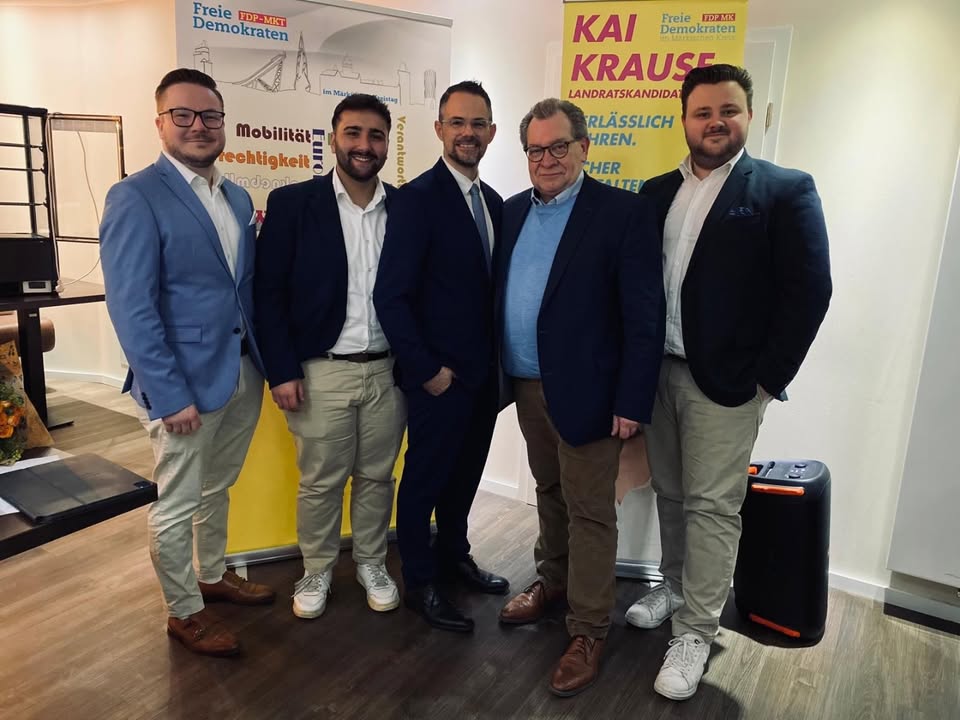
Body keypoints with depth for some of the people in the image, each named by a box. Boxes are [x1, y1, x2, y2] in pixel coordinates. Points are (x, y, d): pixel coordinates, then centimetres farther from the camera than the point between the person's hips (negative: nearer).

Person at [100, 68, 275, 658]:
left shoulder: (238, 198, 9)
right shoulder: (136, 197, -12)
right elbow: (131, 308, -17)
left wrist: (266, 360, 5)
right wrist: (170, 394, -19)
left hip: (244, 372, 7)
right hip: (185, 381, -6)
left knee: (218, 488, 23)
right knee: (178, 504, 10)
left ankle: (213, 576, 43)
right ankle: (185, 611, 29)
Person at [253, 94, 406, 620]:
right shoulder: (292, 203, -4)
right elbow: (268, 293, -5)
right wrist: (282, 371, -10)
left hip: (389, 371, 3)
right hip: (320, 373, -2)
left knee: (377, 477, 15)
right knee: (319, 483, 11)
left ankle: (372, 564, 36)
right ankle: (317, 571, 33)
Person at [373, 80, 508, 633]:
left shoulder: (494, 202, 9)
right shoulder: (417, 198, -14)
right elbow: (391, 296, -17)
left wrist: (500, 357, 6)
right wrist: (427, 370, -16)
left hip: (484, 372, 7)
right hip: (440, 374, -7)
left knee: (466, 471, 20)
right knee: (425, 477, 9)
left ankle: (453, 555, 41)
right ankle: (419, 582, 27)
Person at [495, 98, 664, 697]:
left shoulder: (625, 212, -11)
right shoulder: (514, 210, 9)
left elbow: (645, 317, -14)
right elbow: (501, 293, 12)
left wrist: (633, 401, -16)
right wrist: (500, 372, 8)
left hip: (584, 393, -6)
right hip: (527, 387, 6)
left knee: (589, 511, 5)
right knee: (550, 493, 22)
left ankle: (589, 630, 21)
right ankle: (552, 582, 42)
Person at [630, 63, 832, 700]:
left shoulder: (786, 190, -5)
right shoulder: (657, 192, 10)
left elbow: (810, 291, -9)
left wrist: (768, 379, -12)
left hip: (727, 382, -5)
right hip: (659, 372, 5)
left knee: (713, 507, 3)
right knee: (671, 495, 17)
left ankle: (696, 632, 17)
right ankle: (675, 586, 37)